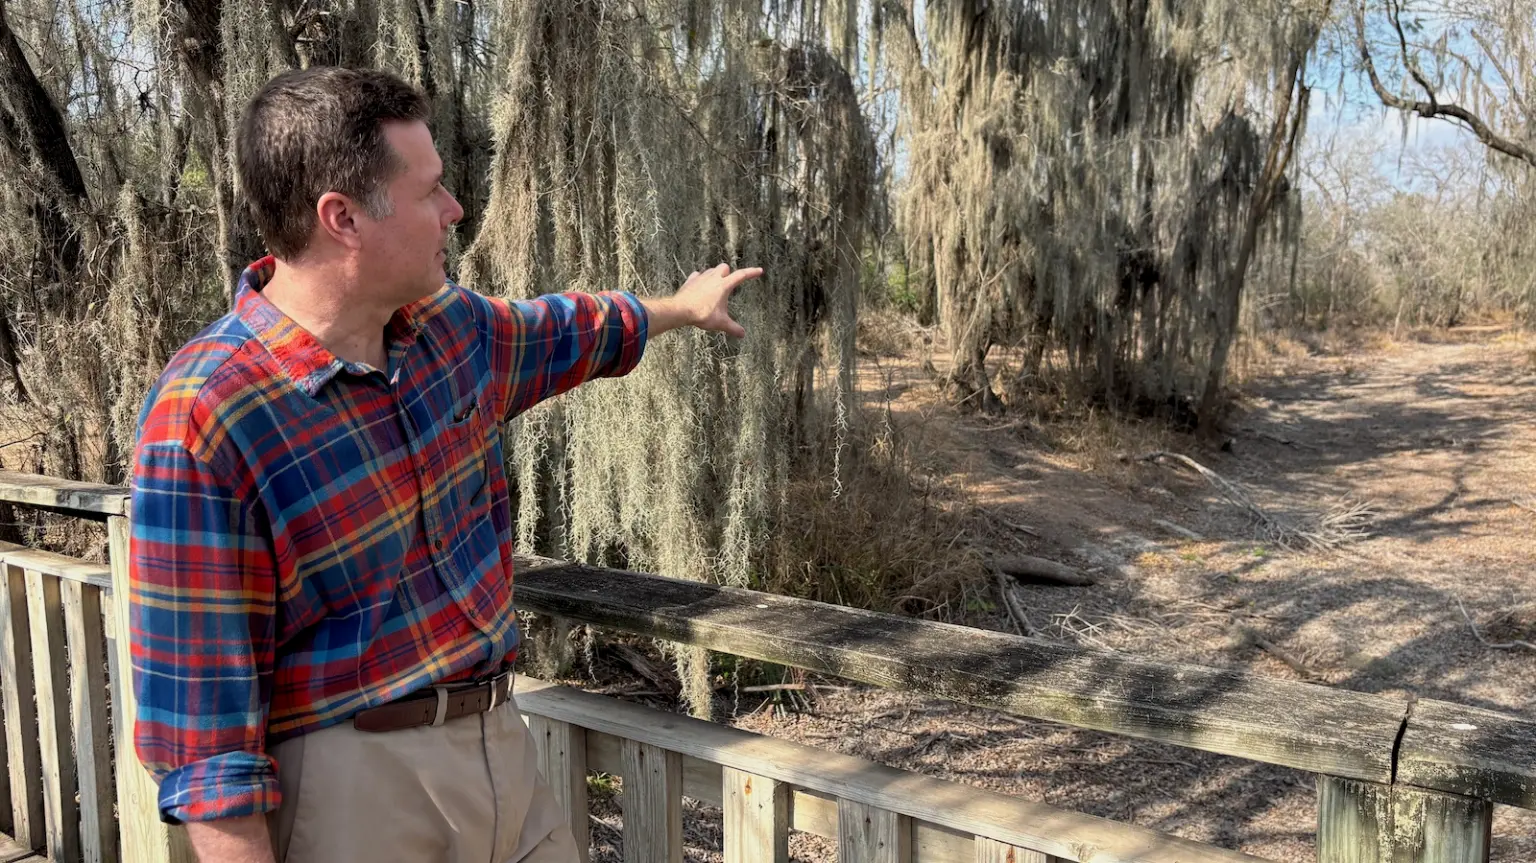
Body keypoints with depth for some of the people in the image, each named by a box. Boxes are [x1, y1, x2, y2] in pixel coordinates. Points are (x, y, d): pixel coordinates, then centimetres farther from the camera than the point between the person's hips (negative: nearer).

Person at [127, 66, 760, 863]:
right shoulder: (202, 423, -21)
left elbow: (563, 332, 23)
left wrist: (680, 307, 37)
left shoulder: (449, 326, 1)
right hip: (351, 783, -6)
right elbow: (199, 710, -18)